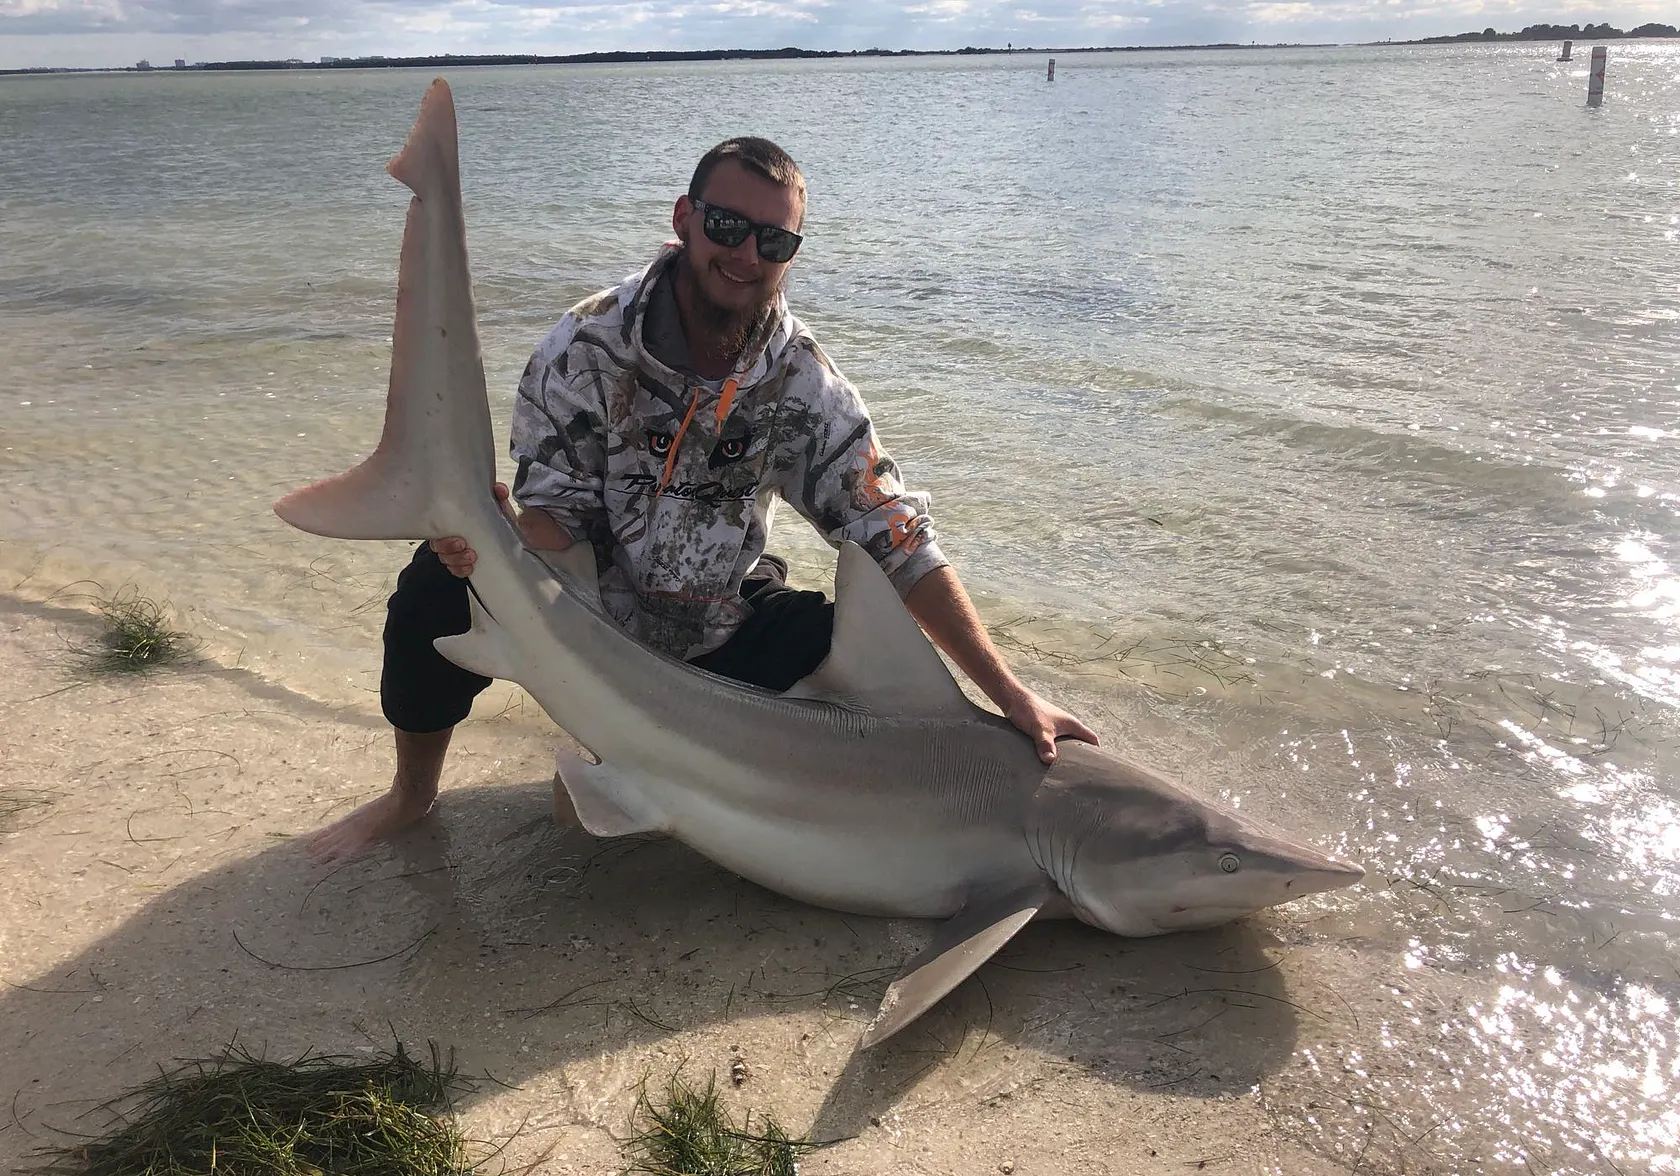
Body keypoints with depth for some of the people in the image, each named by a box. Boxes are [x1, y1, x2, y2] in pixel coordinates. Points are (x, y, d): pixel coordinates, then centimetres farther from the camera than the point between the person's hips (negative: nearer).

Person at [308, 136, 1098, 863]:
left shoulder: (802, 383, -13)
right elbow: (556, 515, -17)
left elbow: (900, 541, -15)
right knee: (443, 581, -28)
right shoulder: (587, 348, -17)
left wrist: (1009, 695, -21)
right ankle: (412, 793, 2)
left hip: (714, 646, 2)